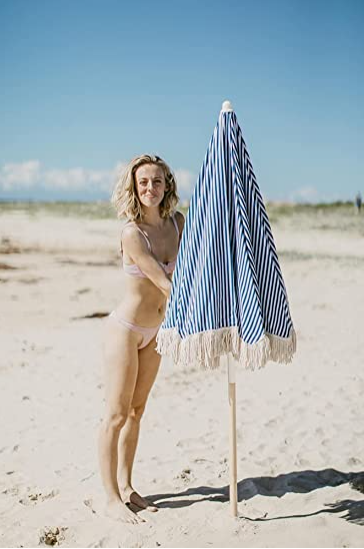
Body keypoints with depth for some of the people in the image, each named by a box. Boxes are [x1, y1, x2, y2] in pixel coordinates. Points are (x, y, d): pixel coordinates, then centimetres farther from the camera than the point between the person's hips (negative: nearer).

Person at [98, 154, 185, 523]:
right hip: (125, 330, -7)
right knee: (116, 414, 0)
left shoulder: (177, 222, -2)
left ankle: (126, 487, 28)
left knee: (136, 410, 15)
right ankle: (112, 499, 11)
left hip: (155, 331, 7)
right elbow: (165, 284, -24)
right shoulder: (132, 233, -22)